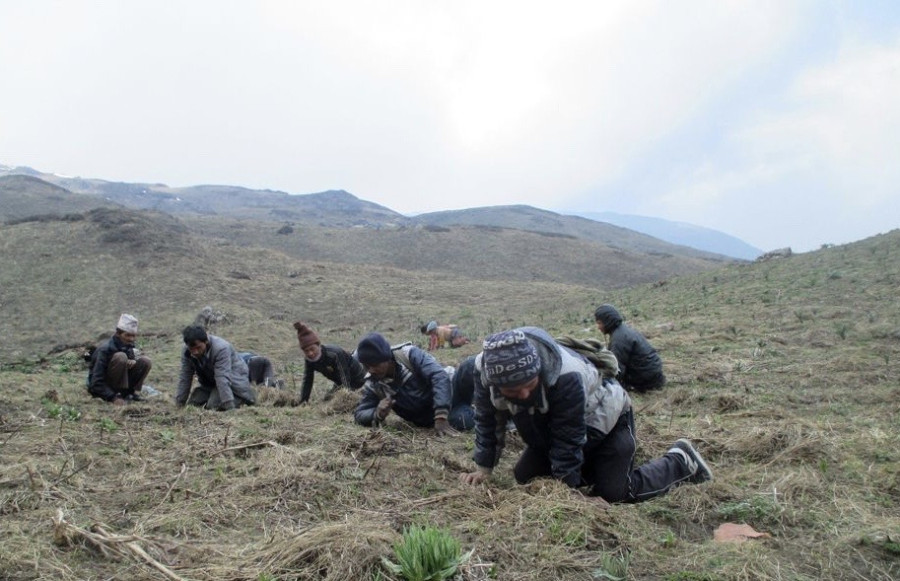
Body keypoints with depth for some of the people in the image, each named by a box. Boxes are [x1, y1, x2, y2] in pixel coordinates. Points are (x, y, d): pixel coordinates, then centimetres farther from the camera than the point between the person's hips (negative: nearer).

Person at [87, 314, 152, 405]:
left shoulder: (128, 346, -4)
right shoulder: (105, 349, -25)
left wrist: (134, 361, -21)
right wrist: (113, 398, -39)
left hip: (119, 383, 7)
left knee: (145, 360, -10)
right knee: (120, 357, -31)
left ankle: (133, 392, -9)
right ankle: (121, 394, -22)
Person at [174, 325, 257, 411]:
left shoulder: (221, 349, -33)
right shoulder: (187, 352, -15)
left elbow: (223, 380, -39)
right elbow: (185, 378, -8)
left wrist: (229, 407, -41)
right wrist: (179, 404, -8)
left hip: (233, 380, -7)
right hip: (210, 383, 7)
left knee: (214, 406, -24)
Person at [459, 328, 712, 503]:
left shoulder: (566, 376, -43)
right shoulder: (484, 368, -27)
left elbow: (568, 441, -32)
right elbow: (488, 421, -10)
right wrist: (483, 470, -9)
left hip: (606, 421, -6)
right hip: (549, 429, 6)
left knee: (613, 492, -14)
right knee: (524, 477, 4)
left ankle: (681, 461, 12)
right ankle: (586, 466, 28)